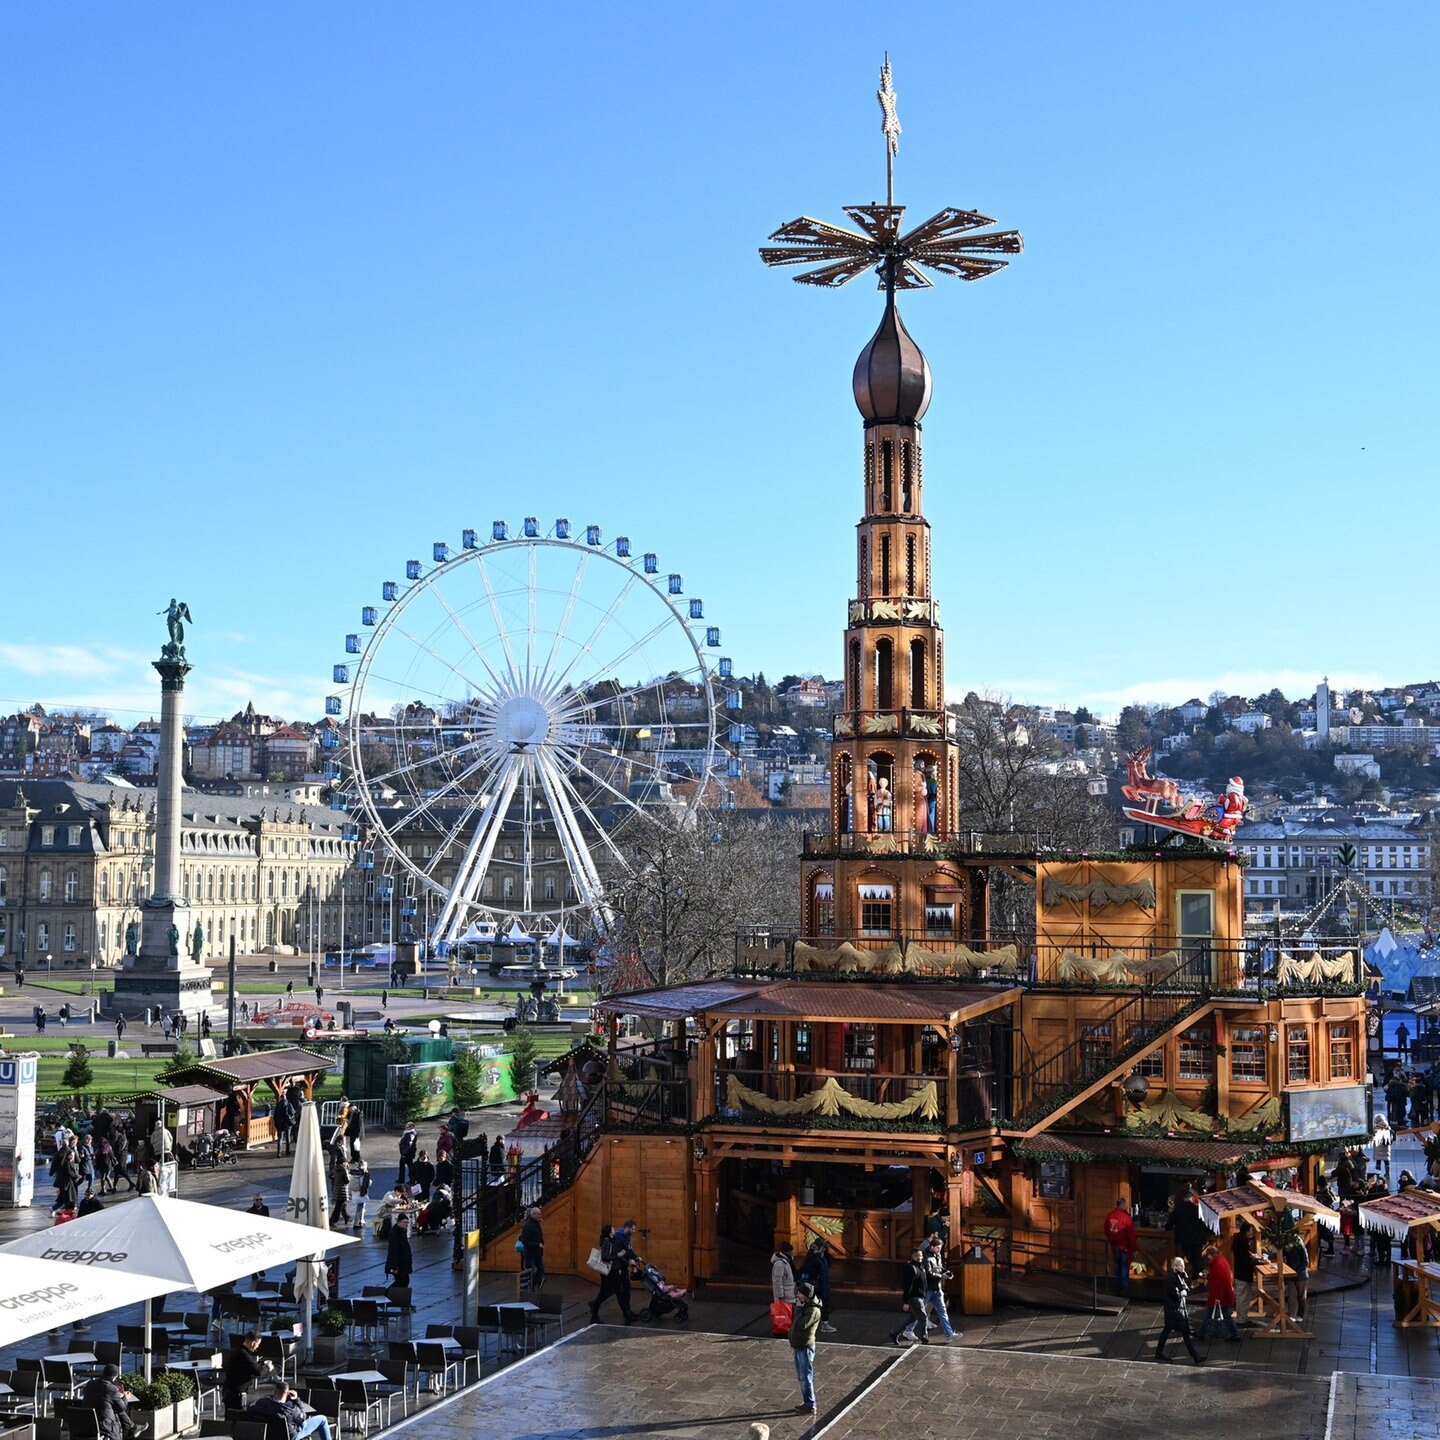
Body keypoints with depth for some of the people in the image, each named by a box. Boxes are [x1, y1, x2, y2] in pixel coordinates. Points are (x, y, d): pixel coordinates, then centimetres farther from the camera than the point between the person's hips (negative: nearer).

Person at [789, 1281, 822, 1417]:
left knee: (806, 1377, -4)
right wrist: (793, 1344, 20)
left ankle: (810, 1405, 2)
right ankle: (807, 1402, 24)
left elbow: (801, 1325, -29)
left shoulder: (813, 1310, -20)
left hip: (805, 1347, -9)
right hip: (798, 1345, 9)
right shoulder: (803, 1306, 8)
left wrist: (798, 1309, -21)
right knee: (801, 1377, 15)